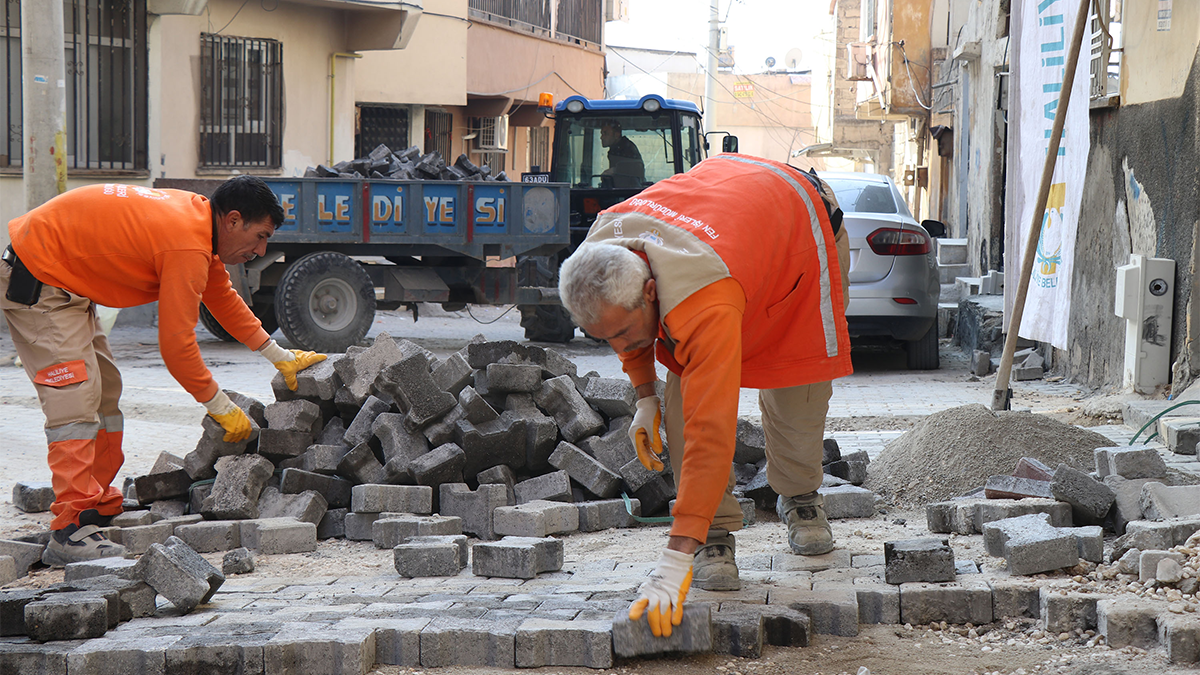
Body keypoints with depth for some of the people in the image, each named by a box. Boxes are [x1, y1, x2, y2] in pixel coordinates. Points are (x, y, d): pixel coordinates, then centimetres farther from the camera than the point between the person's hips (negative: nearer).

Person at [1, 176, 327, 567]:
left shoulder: (194, 216, 7)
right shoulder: (188, 245, -24)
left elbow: (223, 298, 21)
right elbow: (176, 343, -22)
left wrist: (280, 357, 23)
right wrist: (220, 406, -11)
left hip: (66, 285, 11)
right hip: (34, 283, -11)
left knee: (104, 393, 14)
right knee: (75, 399, -17)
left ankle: (101, 510, 20)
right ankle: (71, 533, -21)